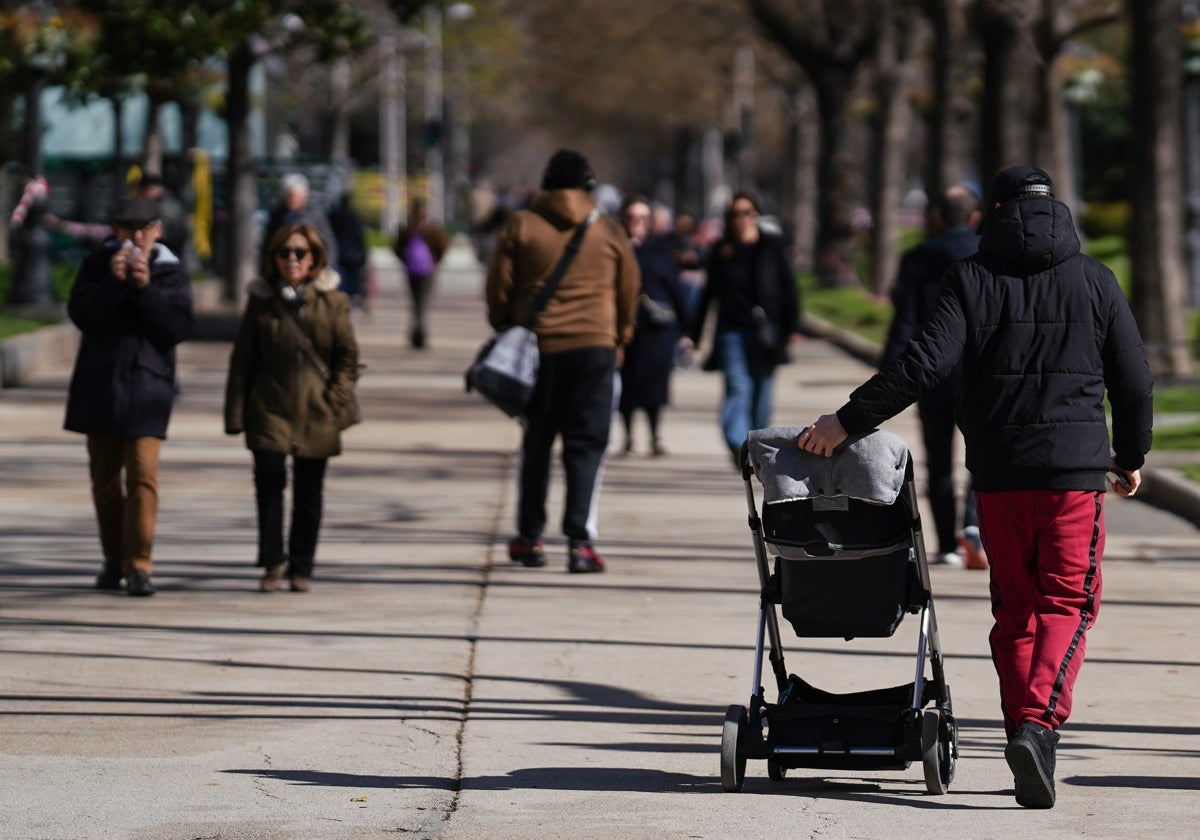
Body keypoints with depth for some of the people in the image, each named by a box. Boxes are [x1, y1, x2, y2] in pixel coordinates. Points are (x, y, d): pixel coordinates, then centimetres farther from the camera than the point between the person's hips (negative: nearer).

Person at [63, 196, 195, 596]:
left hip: (147, 384, -2)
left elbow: (179, 327, -10)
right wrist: (114, 281, -20)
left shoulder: (172, 272, 0)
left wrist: (145, 287, -19)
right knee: (104, 477, 9)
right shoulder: (96, 265, 3)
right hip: (100, 383, 2)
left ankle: (138, 564, -11)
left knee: (142, 475, -11)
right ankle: (114, 559, 22)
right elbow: (82, 315, -8)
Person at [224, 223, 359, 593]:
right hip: (270, 407, -1)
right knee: (270, 479, -15)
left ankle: (301, 567, 18)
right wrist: (235, 413, 1)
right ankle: (272, 561, 0)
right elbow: (242, 360, 6)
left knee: (309, 493, 5)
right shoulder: (261, 300, 5)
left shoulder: (332, 302, 4)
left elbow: (348, 355, 6)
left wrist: (335, 397, -6)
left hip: (315, 412, 1)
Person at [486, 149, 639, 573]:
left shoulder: (520, 226, 1)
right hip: (595, 347, -1)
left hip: (537, 346, 1)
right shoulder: (609, 230, 4)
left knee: (536, 443, 13)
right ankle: (580, 541, -11)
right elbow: (628, 293, 11)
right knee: (586, 444, 0)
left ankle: (530, 538, 19)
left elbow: (499, 290, 2)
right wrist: (619, 340, 24)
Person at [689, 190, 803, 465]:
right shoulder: (722, 251, 6)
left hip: (765, 331, 1)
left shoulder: (772, 246, 4)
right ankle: (739, 447, -28)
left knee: (762, 390, 6)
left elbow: (789, 288, 5)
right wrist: (696, 333, 11)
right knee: (737, 386, -16)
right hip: (732, 329, -1)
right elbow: (709, 293, 11)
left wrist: (792, 327, -2)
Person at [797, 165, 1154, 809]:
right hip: (1075, 466, 0)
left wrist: (848, 420, -7)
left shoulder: (972, 279, 0)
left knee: (1014, 608, 12)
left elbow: (925, 363, -12)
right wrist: (1132, 455, 21)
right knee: (1067, 601, 2)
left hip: (997, 472, 1)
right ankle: (1039, 725, -18)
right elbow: (1134, 381, 6)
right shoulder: (1094, 280, 4)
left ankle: (1024, 731, 9)